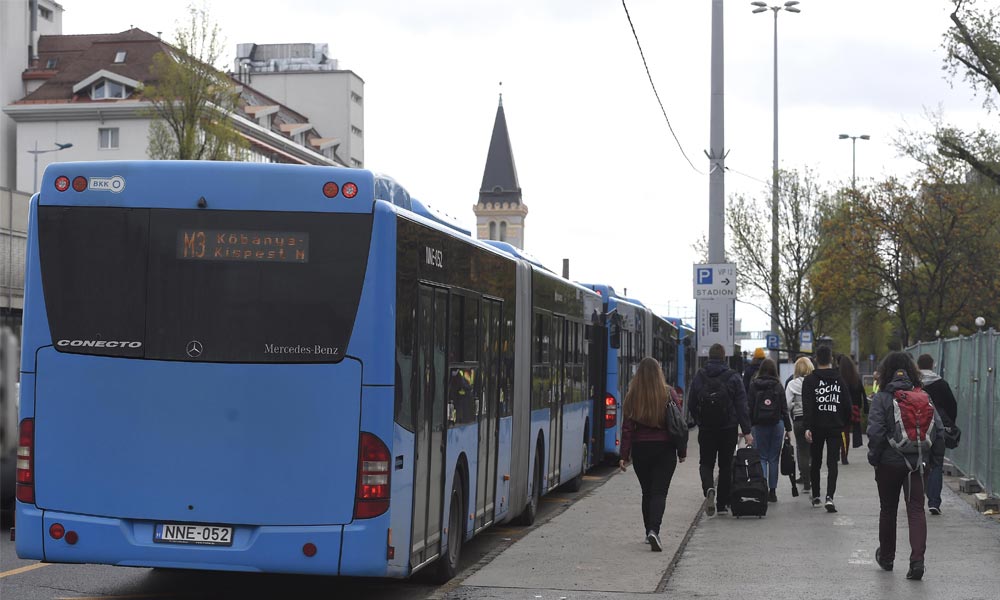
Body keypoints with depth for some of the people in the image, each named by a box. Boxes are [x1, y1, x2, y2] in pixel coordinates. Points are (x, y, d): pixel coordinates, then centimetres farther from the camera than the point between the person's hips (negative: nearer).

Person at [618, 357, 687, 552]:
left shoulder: (632, 396, -4)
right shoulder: (669, 394, -4)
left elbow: (627, 427, -5)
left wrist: (624, 455, -2)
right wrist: (682, 451, 8)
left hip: (640, 450, 1)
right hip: (664, 449, -1)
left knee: (647, 492, 15)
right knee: (659, 492, -3)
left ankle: (649, 533, 19)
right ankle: (654, 530, -21)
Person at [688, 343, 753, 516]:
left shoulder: (699, 377, -1)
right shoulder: (733, 377, -6)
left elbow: (691, 405, 4)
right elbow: (742, 406, -9)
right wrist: (746, 431, -8)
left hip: (706, 429, 1)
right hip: (728, 429, 0)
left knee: (706, 463, 9)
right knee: (725, 465, 11)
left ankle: (709, 489, -21)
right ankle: (723, 504, 13)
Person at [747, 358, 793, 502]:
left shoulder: (754, 385, -2)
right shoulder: (778, 386, -2)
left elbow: (749, 407, -3)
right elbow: (784, 408, 0)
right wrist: (788, 428, 5)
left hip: (760, 425, 0)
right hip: (777, 424, 0)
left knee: (762, 457, 6)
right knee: (773, 458, 7)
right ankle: (772, 491, 8)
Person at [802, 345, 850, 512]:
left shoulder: (810, 379, -5)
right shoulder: (839, 379, 3)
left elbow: (807, 405, -13)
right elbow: (847, 405, 4)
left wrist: (807, 427, -18)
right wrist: (844, 423, 15)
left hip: (816, 427, -1)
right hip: (835, 427, 1)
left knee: (815, 462, 14)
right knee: (832, 463, -2)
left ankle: (816, 496, 22)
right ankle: (829, 497, -18)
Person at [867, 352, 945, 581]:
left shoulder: (881, 398, -8)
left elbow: (875, 432, -15)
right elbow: (939, 429, -1)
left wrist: (873, 458, -3)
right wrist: (935, 459, 6)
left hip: (889, 463, -1)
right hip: (918, 464, 2)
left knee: (888, 510, 15)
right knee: (916, 510, 1)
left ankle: (886, 557, 30)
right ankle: (917, 559, -17)